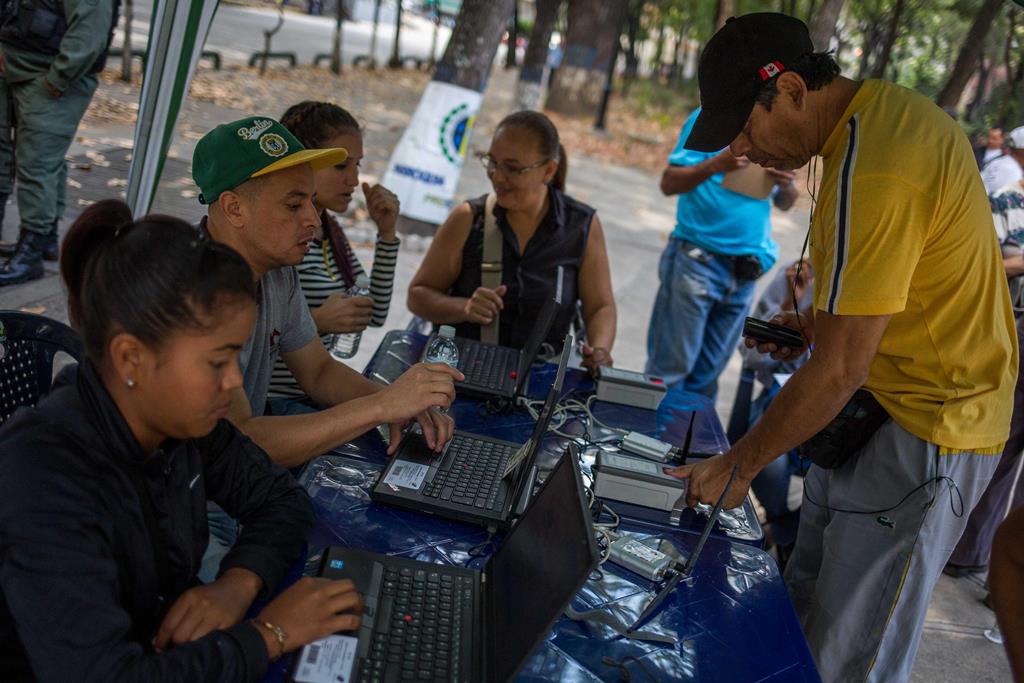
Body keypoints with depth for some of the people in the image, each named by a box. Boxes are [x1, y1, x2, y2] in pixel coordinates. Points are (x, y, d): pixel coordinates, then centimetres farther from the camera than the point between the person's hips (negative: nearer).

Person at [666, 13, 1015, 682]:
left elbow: (839, 369, -24)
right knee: (808, 601, 18)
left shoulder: (870, 175, -27)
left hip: (923, 431, -10)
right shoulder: (887, 104, 4)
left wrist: (738, 466, -13)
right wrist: (824, 321, 7)